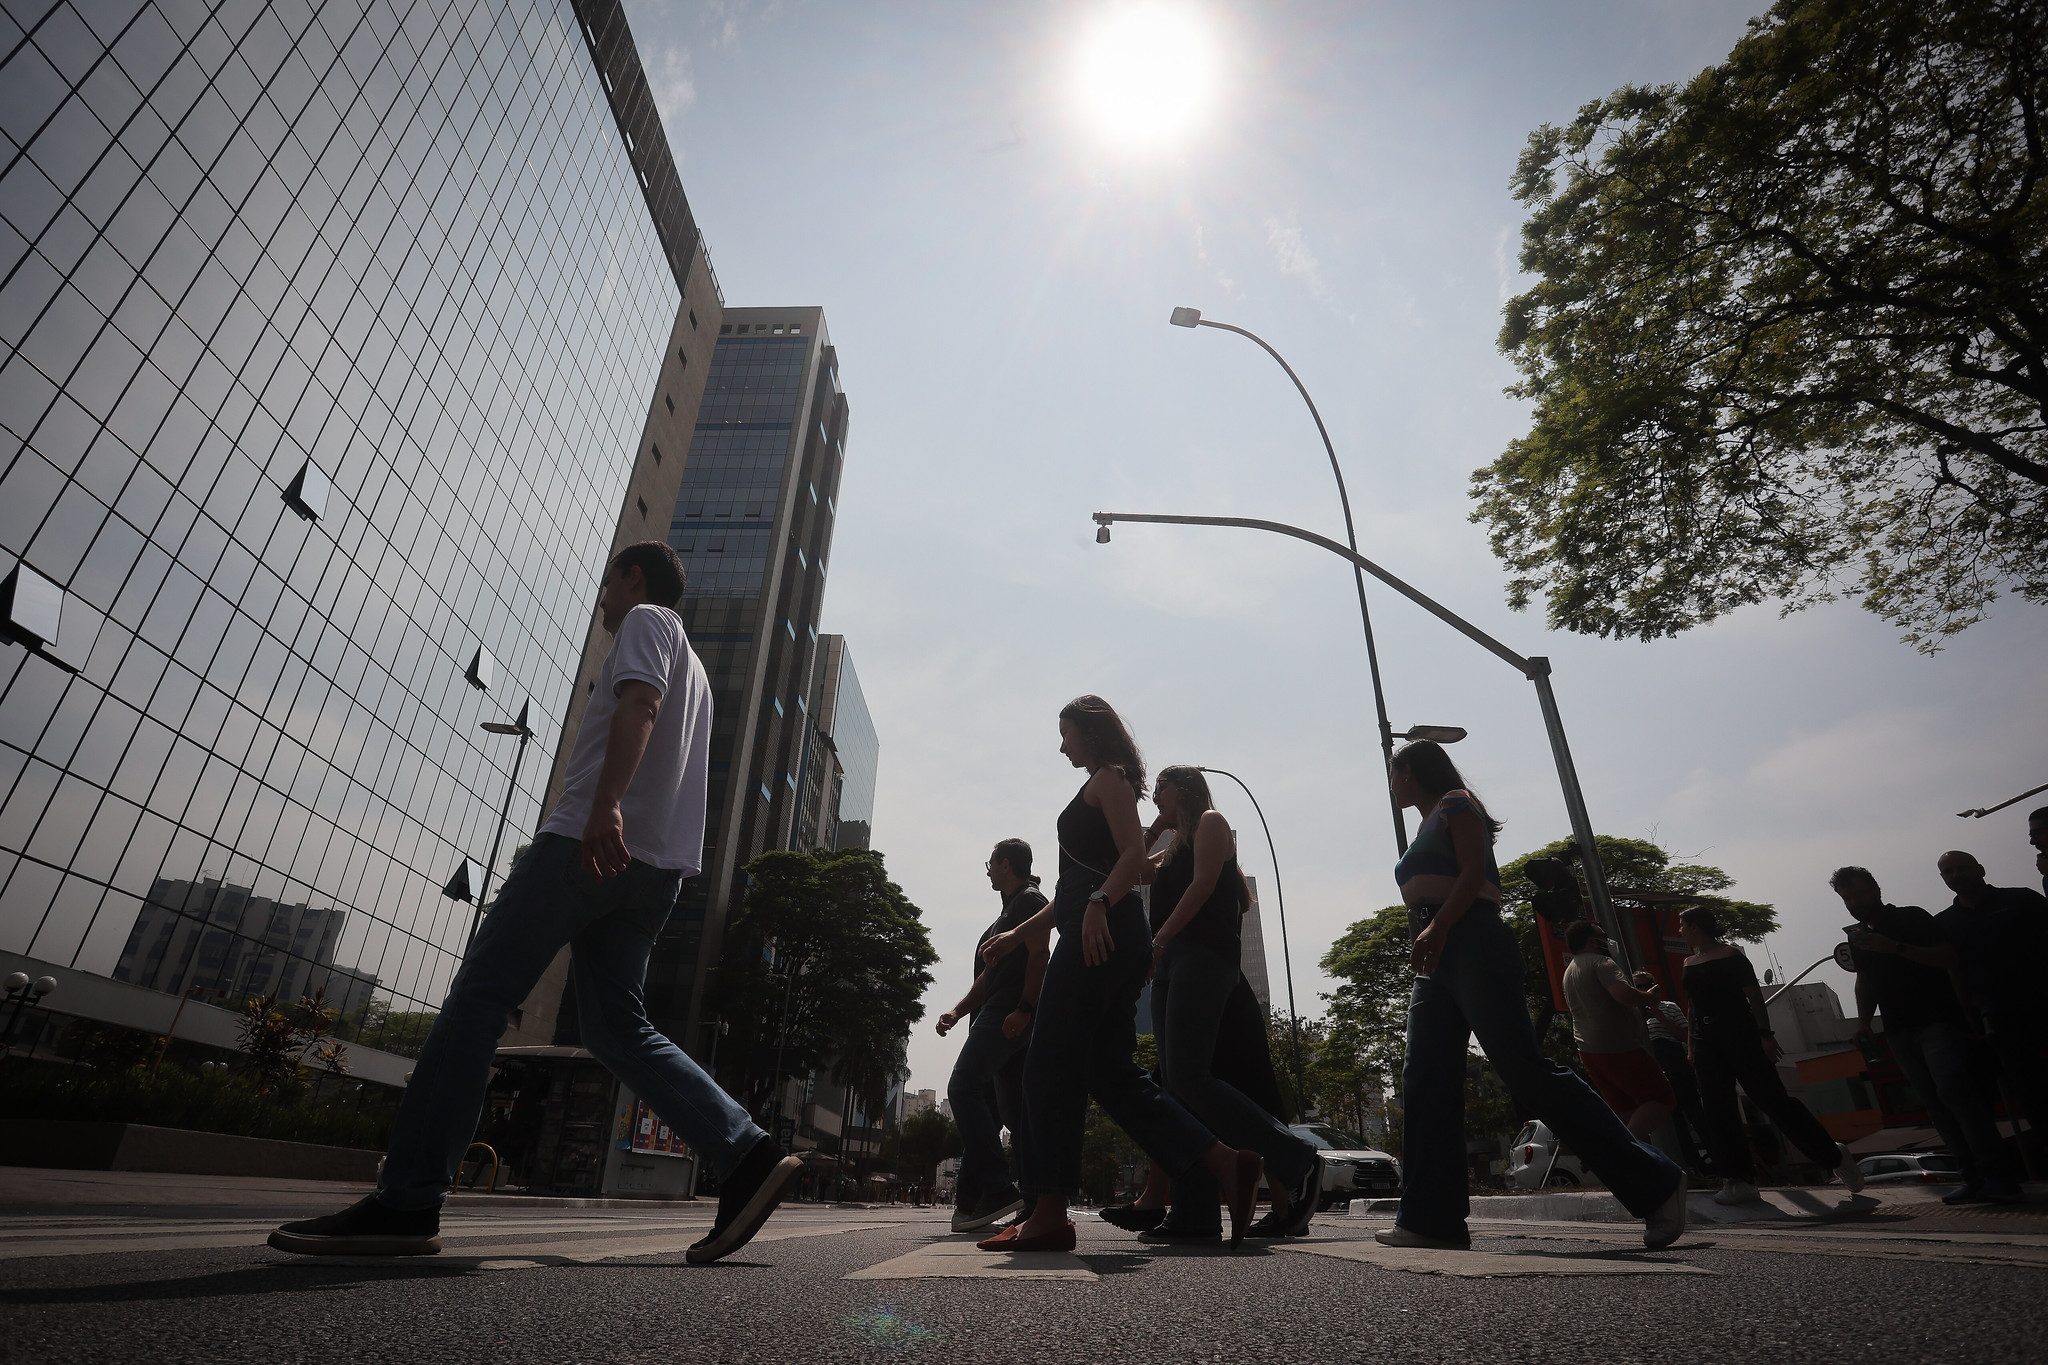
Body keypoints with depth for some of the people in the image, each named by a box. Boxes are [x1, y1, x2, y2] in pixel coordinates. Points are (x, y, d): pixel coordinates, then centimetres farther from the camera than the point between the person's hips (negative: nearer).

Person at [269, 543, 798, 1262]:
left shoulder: (647, 619, 6)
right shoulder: (692, 667, 34)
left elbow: (640, 702, -15)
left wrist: (606, 802, -29)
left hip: (596, 839, -9)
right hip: (656, 866, 9)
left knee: (477, 997, -4)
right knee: (617, 1027, 4)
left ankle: (407, 1202, -5)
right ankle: (747, 1156, -6)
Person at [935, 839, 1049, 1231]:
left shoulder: (1029, 900, -1)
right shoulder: (1010, 909, 28)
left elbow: (1038, 954, -15)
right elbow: (989, 976, 27)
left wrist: (1024, 1008, -24)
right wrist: (957, 1011, 17)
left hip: (1009, 1015, -10)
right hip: (999, 1017, 10)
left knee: (964, 1086, -17)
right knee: (1014, 1112, 6)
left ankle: (997, 1188, -20)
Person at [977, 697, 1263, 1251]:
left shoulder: (1107, 778, 2)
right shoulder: (1099, 789, 30)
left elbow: (1134, 852, -14)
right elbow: (1075, 888, 30)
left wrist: (1098, 906, -30)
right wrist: (1018, 934, 28)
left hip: (1101, 933, -10)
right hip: (1103, 939, 10)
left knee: (1051, 1066, -8)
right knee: (1112, 1073, 5)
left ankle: (1049, 1214, -5)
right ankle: (1226, 1163, 1)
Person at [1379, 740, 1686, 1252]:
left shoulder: (1454, 805, 2)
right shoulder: (1428, 826, 26)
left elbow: (1475, 871, -13)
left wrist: (1437, 927, -25)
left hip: (1472, 945, -9)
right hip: (1436, 962, 9)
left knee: (1526, 1069, -12)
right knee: (1426, 1085, 1)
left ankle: (1653, 1183, -1)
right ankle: (1431, 1218, 1)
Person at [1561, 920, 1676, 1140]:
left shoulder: (1569, 971, 20)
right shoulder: (1600, 962, -10)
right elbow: (1623, 994, -25)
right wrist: (1647, 997, -6)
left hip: (1589, 1051, 9)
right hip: (1619, 1048, -9)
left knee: (1627, 1111, 12)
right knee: (1663, 1099, -5)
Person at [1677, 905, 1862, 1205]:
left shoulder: (1729, 954, -4)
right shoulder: (1689, 963, 14)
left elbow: (1754, 994, -9)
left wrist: (1764, 1034, -17)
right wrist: (1692, 1047, 15)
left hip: (1739, 1034, -6)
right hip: (1706, 1042, 6)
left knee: (1772, 1098, -9)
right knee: (1718, 1111, 2)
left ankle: (1834, 1157, 9)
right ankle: (1739, 1180, 5)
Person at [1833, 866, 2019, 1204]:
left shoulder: (1912, 918, -1)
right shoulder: (1857, 936, 15)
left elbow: (1950, 957, -12)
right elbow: (1865, 982, 23)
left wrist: (1895, 947, -22)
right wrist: (1863, 1021, 13)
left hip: (1937, 1020, -5)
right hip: (1899, 1031, 5)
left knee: (1954, 1090, -19)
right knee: (1936, 1104, 1)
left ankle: (1997, 1176, -16)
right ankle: (1974, 1176, 3)